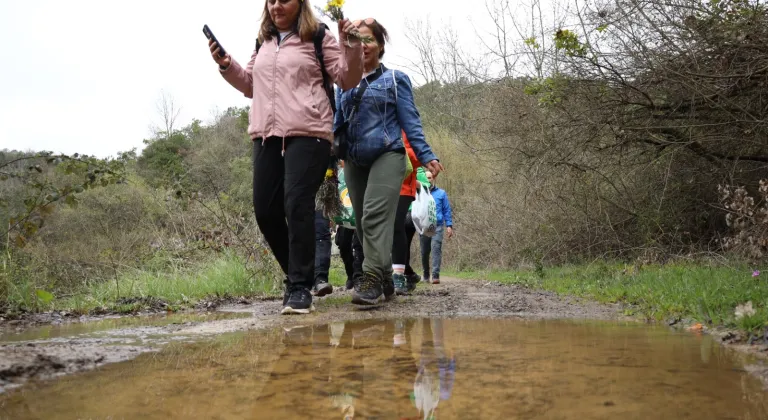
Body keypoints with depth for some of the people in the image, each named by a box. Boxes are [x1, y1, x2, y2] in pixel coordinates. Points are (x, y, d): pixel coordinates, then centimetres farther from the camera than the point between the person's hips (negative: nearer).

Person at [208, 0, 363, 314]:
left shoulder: (318, 38, 4)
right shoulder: (263, 43, 21)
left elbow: (348, 80, 2)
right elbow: (251, 86, 31)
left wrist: (350, 45, -13)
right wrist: (226, 65, 15)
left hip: (307, 133, -6)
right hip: (266, 135, 6)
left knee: (297, 205, -15)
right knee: (265, 210, 3)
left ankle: (300, 287, -9)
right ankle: (297, 275, 20)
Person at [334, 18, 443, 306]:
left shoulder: (395, 79, 6)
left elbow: (410, 121, 1)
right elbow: (337, 124, 18)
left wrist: (426, 156, -9)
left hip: (387, 155, -5)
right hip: (354, 162, 5)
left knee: (376, 216, -21)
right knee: (362, 223, 6)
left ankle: (372, 279, -27)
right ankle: (385, 280, 17)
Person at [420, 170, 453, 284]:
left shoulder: (441, 193, 10)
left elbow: (447, 210, 10)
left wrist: (449, 225, 1)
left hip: (437, 227, -2)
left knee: (436, 249, -16)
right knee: (424, 252, 8)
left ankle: (435, 275, -21)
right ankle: (426, 275, 23)